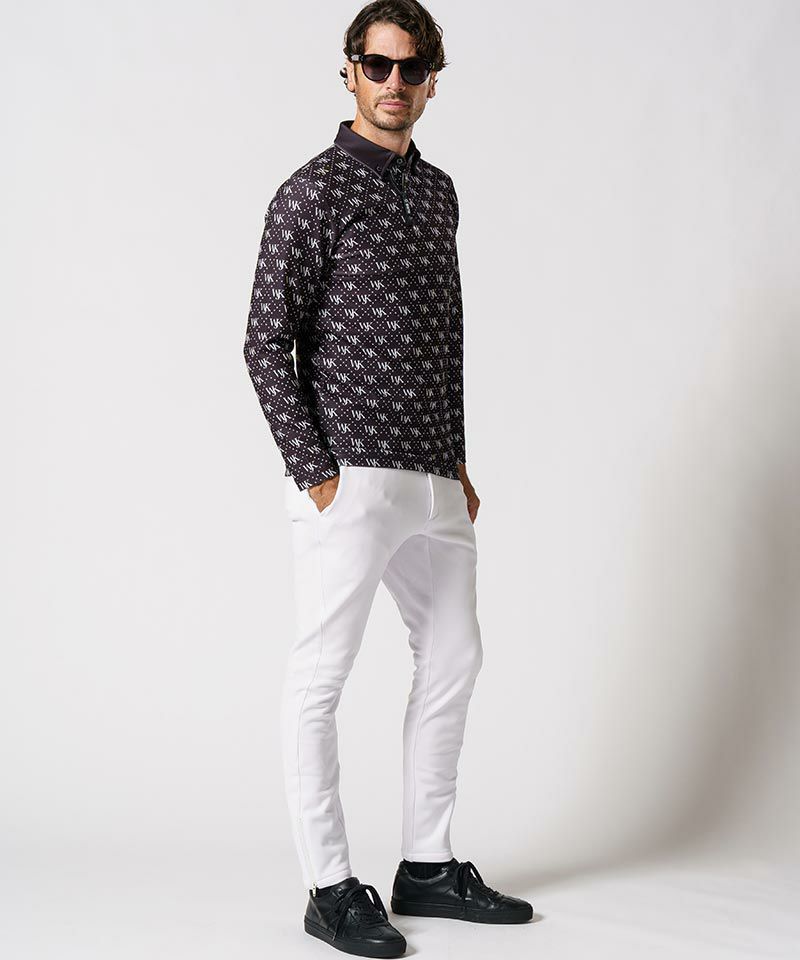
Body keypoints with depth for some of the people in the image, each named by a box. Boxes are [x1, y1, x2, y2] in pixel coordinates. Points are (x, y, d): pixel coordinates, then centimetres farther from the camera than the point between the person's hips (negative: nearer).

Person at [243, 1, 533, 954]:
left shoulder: (437, 190, 16)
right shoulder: (315, 191, -6)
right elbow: (266, 342, -9)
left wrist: (458, 458, 17)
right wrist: (315, 472, -14)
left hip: (434, 480, 8)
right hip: (352, 479, -8)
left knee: (453, 660, 14)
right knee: (319, 679, 0)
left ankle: (427, 865, 26)